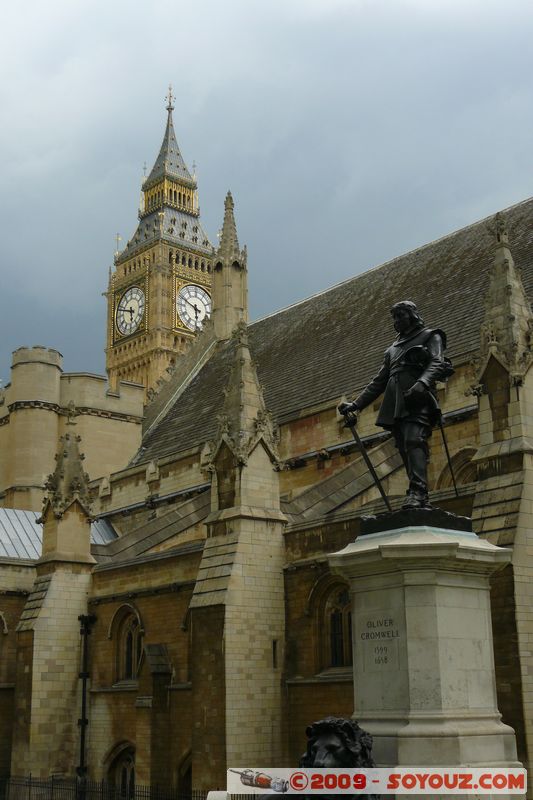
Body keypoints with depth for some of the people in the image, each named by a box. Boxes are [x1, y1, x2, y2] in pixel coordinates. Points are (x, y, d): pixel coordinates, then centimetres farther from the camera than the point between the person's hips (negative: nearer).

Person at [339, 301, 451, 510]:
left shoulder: (431, 336, 15)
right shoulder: (393, 348, 33)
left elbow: (437, 363, -4)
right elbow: (379, 381, 32)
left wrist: (422, 382, -25)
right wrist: (356, 404, 22)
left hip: (417, 399, -6)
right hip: (396, 405, 6)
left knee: (413, 440, -24)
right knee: (406, 449, -4)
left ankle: (417, 493, -36)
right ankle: (421, 500, -7)